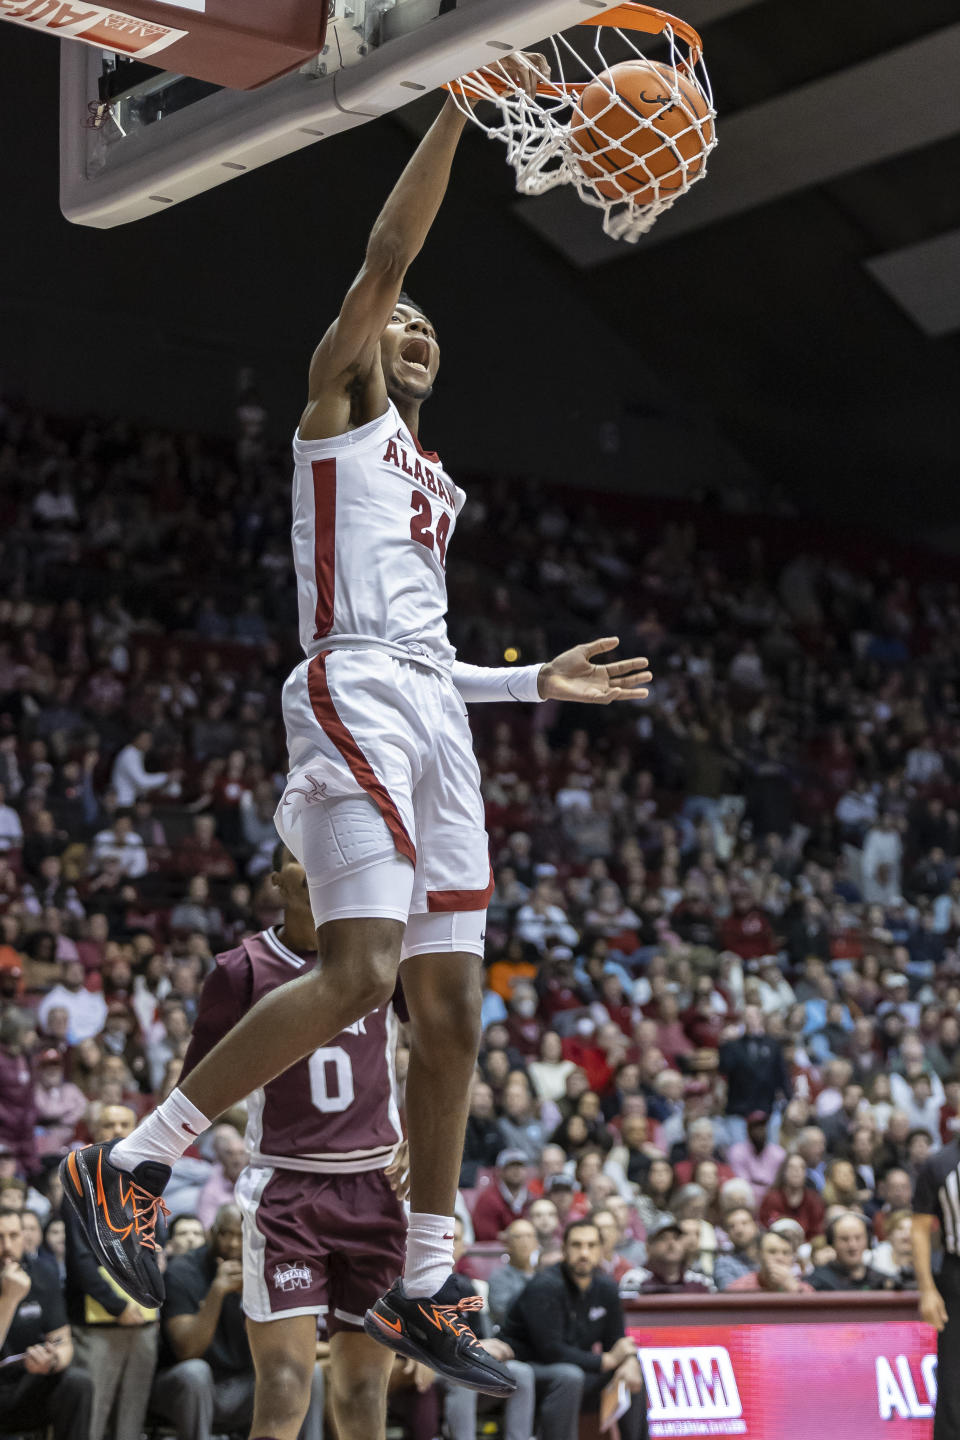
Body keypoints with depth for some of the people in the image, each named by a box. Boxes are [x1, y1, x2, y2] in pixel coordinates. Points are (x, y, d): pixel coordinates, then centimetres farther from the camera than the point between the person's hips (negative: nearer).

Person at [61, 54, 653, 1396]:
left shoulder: (435, 481, 31)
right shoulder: (338, 398, 11)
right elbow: (384, 258, -5)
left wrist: (537, 682, 25)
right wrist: (461, 100, -8)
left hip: (433, 713, 8)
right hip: (352, 698, -8)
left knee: (450, 1006, 3)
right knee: (360, 971, -24)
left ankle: (421, 1295, 9)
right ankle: (129, 1165, -14)